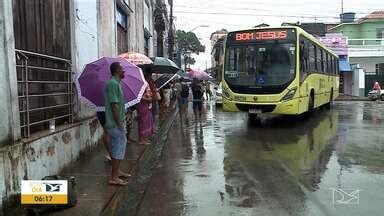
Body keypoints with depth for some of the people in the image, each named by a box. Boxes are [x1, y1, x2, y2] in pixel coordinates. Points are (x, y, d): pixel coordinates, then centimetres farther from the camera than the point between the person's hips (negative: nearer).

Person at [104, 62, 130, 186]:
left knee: (116, 147, 19)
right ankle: (114, 178, 0)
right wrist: (120, 123, -21)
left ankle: (117, 171, 31)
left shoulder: (116, 83, 15)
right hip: (116, 123, -11)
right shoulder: (113, 84, -18)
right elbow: (114, 105, -23)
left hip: (116, 122, 11)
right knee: (119, 148, -6)